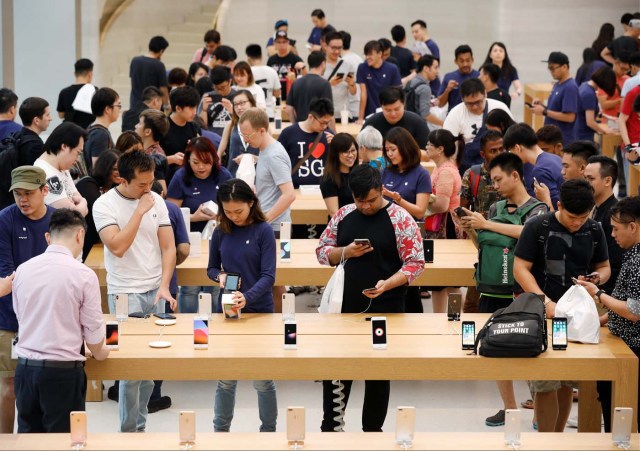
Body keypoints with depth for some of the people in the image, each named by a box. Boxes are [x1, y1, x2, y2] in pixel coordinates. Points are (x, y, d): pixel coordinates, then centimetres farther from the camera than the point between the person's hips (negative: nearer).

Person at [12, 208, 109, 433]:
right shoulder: (83, 275, -11)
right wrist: (99, 352, 17)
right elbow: (93, 330, -5)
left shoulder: (22, 270, 1)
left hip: (25, 366, 4)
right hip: (62, 370, -4)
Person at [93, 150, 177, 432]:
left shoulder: (156, 200, 5)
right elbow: (117, 247, -20)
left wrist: (164, 286, -7)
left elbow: (168, 247, 5)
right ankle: (129, 431, 3)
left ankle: (140, 425, 16)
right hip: (125, 294, -4)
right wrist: (139, 212, -18)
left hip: (155, 292, 4)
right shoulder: (105, 205, -8)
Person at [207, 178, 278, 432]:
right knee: (225, 379, 9)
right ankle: (220, 431, 20)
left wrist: (247, 298, -31)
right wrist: (220, 276, -12)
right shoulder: (220, 232, 1)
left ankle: (268, 431, 19)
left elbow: (268, 275, -14)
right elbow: (211, 268, 12)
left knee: (262, 380, 5)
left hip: (259, 311, -3)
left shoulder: (263, 231, -9)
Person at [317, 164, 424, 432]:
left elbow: (416, 263, -9)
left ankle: (373, 429, 20)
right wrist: (345, 252, -10)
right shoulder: (343, 216, 5)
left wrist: (388, 284, -25)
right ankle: (331, 426, 19)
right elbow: (322, 251, 11)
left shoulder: (400, 219, -7)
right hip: (345, 307, 3)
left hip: (384, 310, -3)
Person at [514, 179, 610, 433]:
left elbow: (604, 267, 16)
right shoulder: (538, 227, -8)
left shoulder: (594, 231, 5)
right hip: (542, 314, -4)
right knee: (546, 384, -4)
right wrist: (546, 302, -20)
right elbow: (520, 269, -9)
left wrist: (596, 277, -9)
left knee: (567, 382, 10)